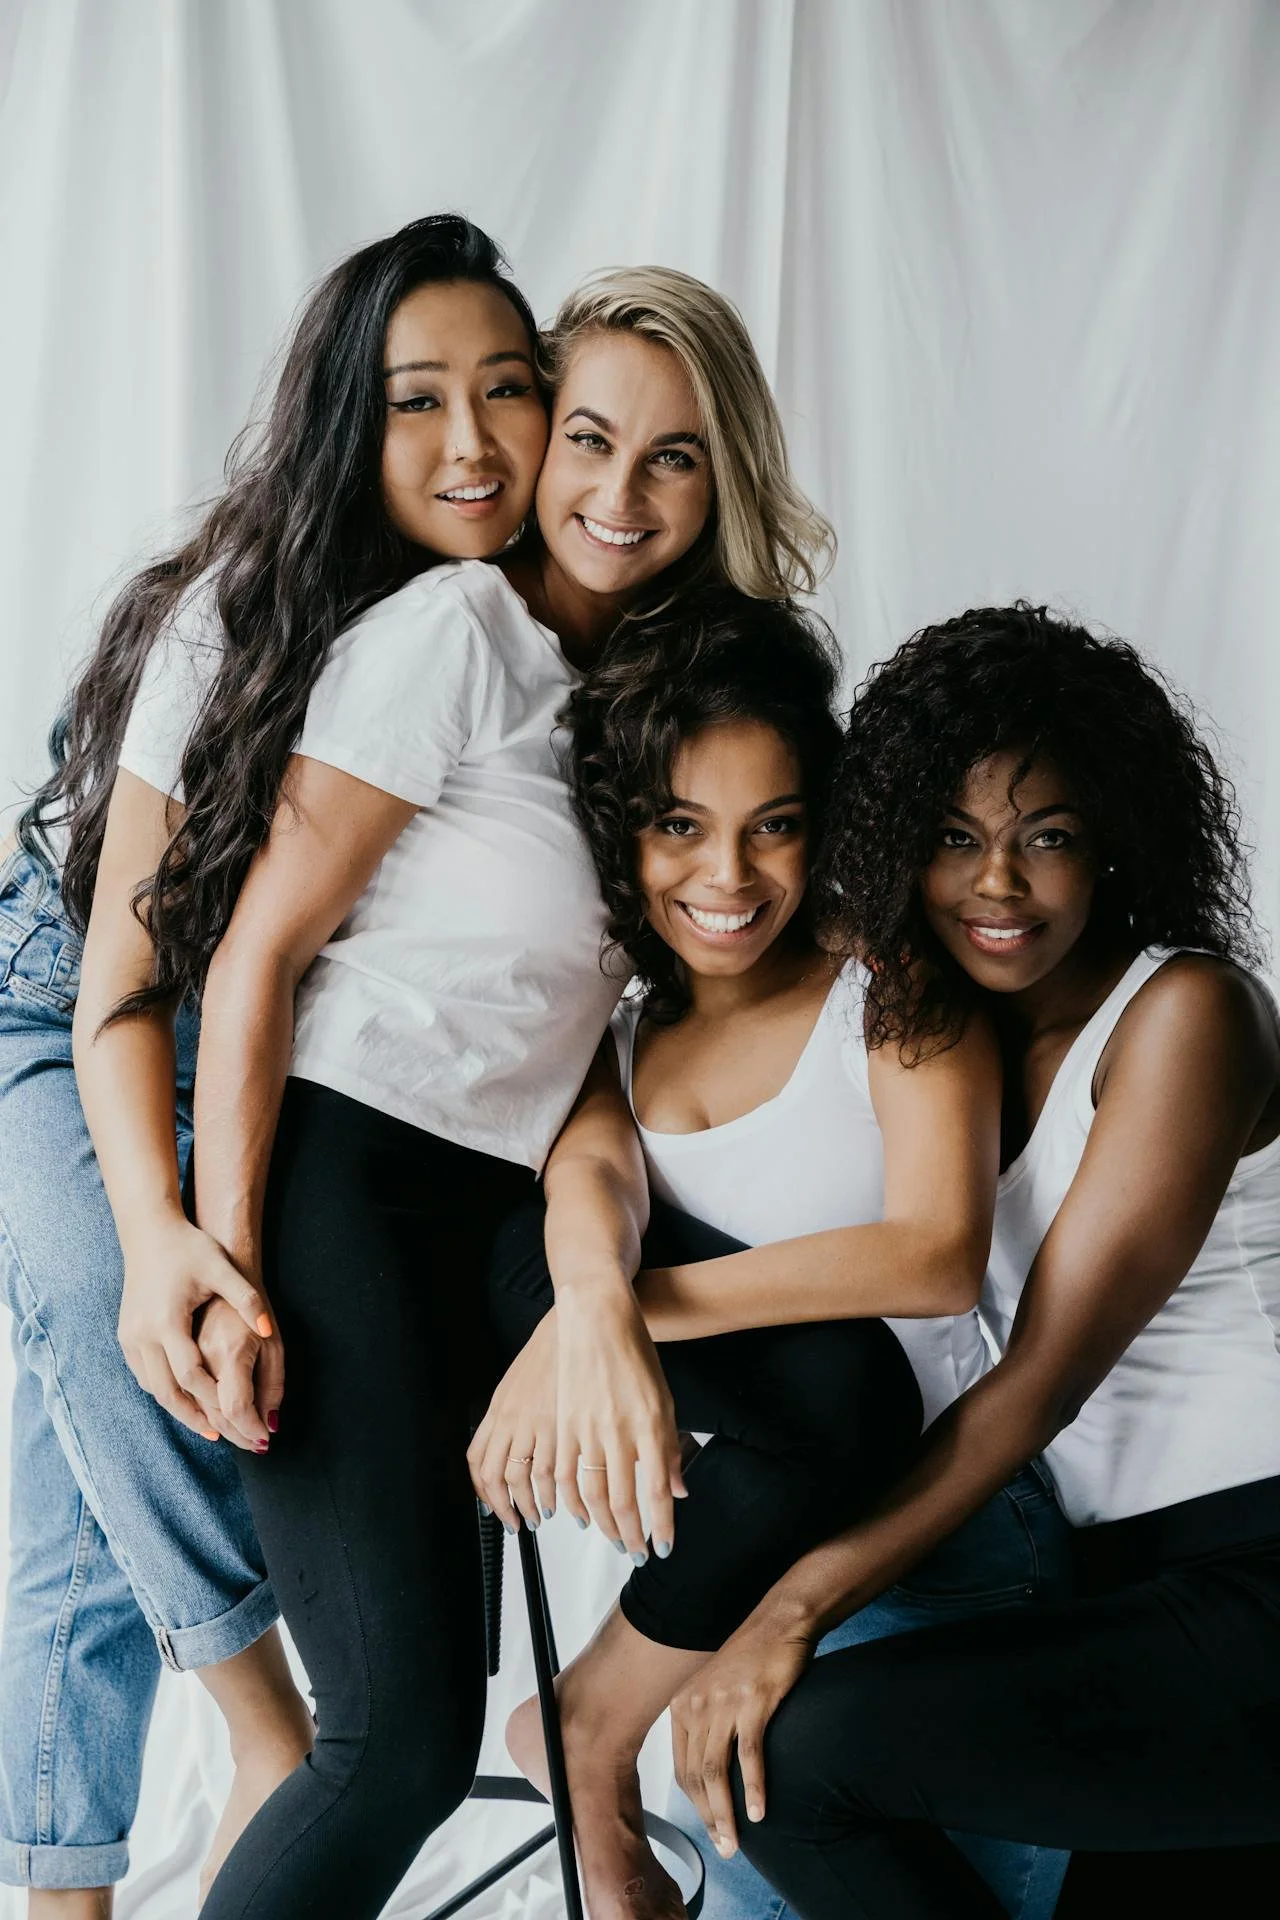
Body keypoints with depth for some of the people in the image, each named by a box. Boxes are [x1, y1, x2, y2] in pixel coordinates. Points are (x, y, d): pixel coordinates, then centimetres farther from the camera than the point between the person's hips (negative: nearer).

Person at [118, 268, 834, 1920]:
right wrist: (225, 1254, -15)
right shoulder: (455, 631, -9)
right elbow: (260, 942, -10)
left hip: (495, 1212, 8)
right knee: (407, 1732, -13)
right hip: (344, 1179, -8)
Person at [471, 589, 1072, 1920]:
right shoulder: (612, 1020, 8)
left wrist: (637, 1303, -30)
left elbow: (938, 1257, -20)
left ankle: (586, 1725, -6)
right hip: (753, 1526, 2)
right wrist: (594, 1310, -40)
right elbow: (590, 1172, -15)